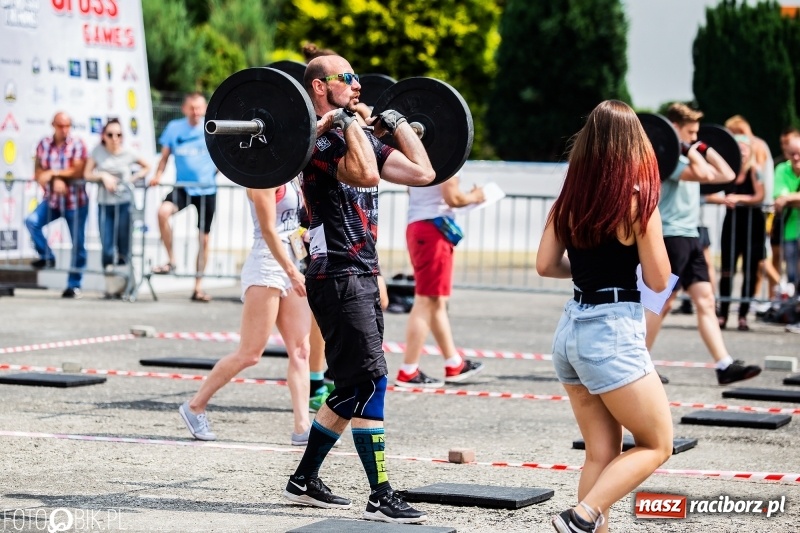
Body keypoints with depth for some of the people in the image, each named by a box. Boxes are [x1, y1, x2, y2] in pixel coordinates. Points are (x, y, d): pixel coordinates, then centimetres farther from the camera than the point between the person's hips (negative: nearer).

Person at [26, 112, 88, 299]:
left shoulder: (77, 144, -7)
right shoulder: (44, 144, 3)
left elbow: (78, 171, -16)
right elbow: (38, 173, 1)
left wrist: (53, 173, -14)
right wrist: (54, 180, -17)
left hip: (75, 201, -3)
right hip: (52, 199, 3)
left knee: (78, 244, 1)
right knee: (32, 221, -22)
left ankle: (74, 285, 12)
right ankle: (46, 257, -1)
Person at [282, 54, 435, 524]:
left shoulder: (364, 138, 17)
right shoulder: (321, 139, -12)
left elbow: (422, 172, 13)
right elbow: (366, 174, -30)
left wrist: (397, 124, 20)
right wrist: (349, 121, -21)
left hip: (363, 275, 10)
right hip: (337, 276, -10)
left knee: (353, 387, 14)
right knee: (371, 381, -12)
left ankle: (305, 480, 24)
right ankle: (382, 498, -11)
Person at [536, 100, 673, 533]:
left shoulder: (569, 200, 4)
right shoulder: (637, 201, -11)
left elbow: (546, 265, 8)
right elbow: (658, 281, -7)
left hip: (571, 329, 6)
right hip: (614, 332, -6)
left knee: (600, 453, 12)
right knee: (656, 445, 5)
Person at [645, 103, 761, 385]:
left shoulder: (687, 158, 17)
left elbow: (726, 175, 19)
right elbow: (702, 174, -28)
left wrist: (705, 149, 19)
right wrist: (689, 150, -16)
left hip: (690, 237, 9)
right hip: (671, 236, -9)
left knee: (705, 301, 2)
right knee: (662, 303, -6)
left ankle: (725, 366, -4)